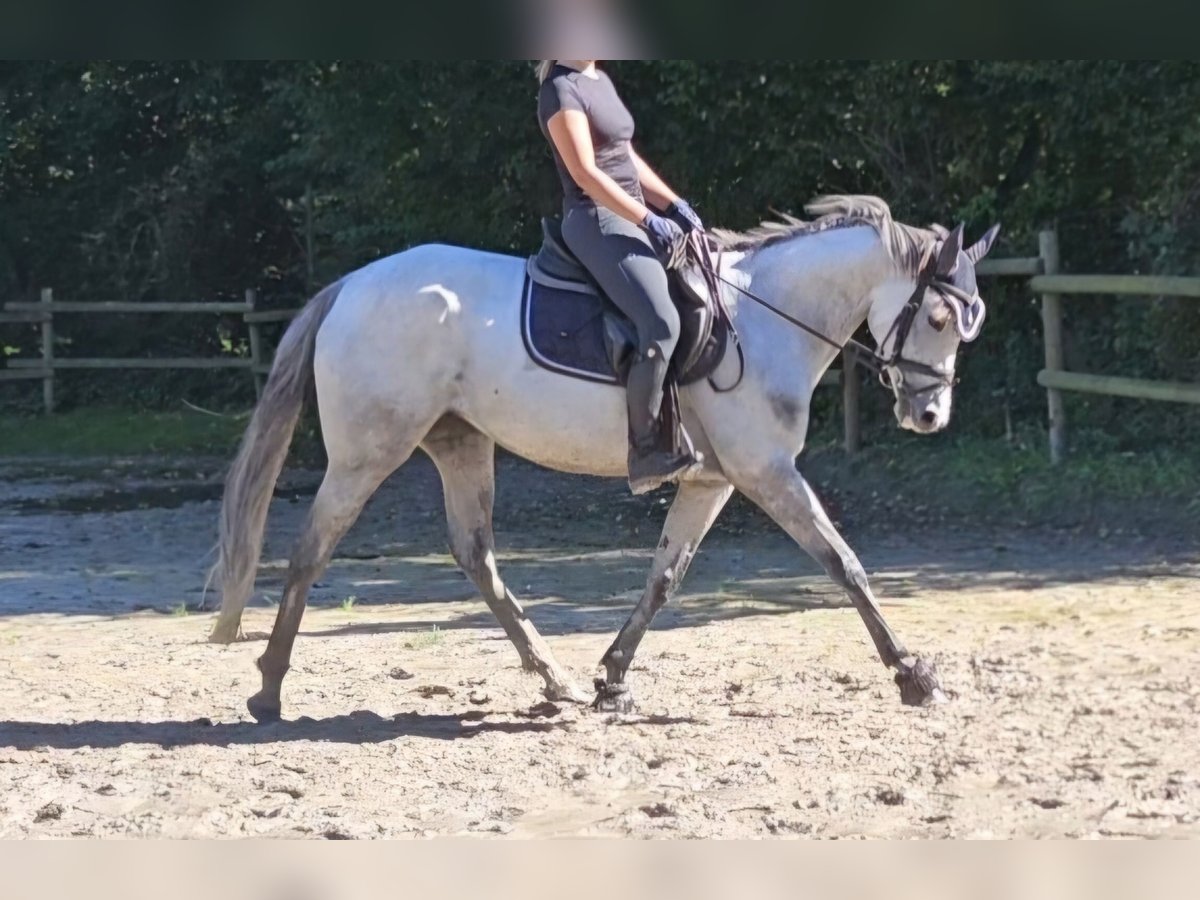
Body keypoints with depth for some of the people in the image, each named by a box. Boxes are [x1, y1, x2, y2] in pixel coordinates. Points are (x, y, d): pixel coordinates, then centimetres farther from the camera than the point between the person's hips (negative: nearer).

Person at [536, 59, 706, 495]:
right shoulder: (562, 89, -11)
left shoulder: (600, 82, 17)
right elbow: (585, 172, -19)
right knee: (661, 323, -25)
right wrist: (648, 219, -21)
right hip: (597, 219, -10)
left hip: (630, 217, 10)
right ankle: (645, 451, -22)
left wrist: (673, 204, 10)